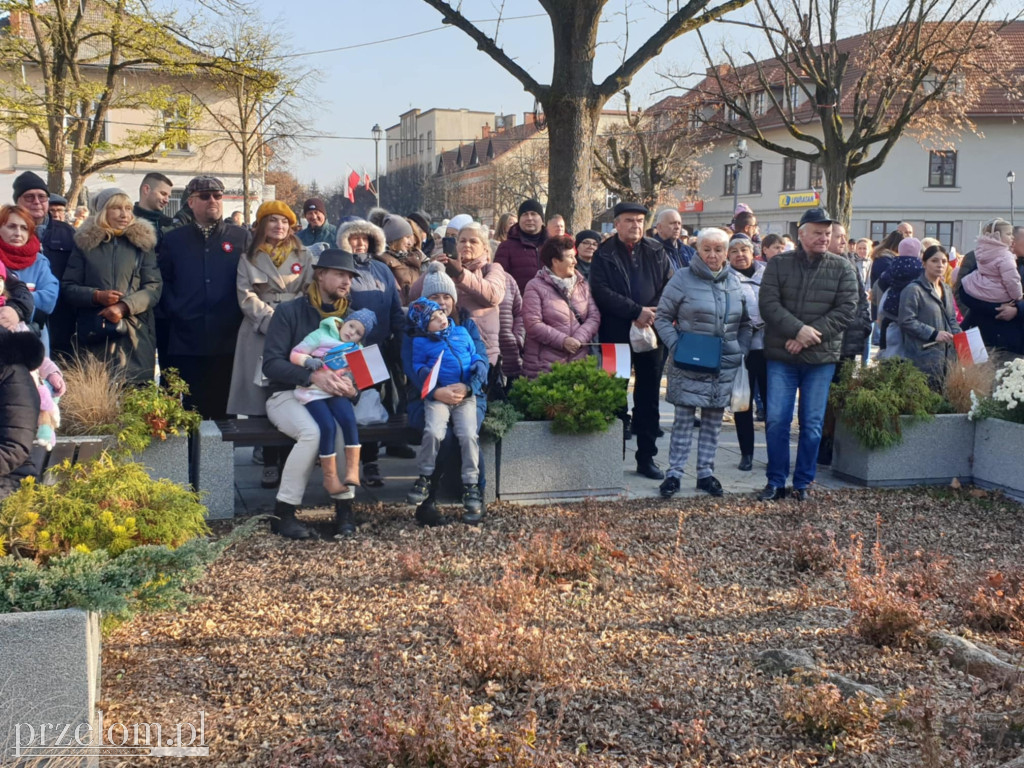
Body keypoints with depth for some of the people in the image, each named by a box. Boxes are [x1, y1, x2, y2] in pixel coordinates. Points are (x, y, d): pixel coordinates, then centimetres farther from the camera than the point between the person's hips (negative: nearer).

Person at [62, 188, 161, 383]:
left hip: (135, 336, 0)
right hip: (93, 336, 0)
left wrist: (125, 306, -14)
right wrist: (96, 296, -11)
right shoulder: (85, 243, 10)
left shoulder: (142, 242, 9)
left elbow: (154, 287, 1)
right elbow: (68, 287, 8)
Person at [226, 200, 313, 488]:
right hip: (260, 334, 0)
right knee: (262, 401, -5)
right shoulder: (249, 258, 13)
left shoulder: (303, 256, 15)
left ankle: (288, 462, 1)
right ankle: (270, 464, 0)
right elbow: (246, 296, 2)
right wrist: (270, 320, -12)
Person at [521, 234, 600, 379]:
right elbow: (533, 324, -11)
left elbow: (594, 316, 5)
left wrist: (579, 338, -12)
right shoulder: (536, 287, -3)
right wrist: (563, 340, -16)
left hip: (579, 361, 5)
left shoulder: (582, 284, 13)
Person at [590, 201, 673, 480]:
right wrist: (637, 312, -18)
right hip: (615, 335, -3)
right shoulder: (604, 254, -1)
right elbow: (601, 291, -12)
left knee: (648, 397, 7)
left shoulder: (656, 252, 10)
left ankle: (647, 457, 15)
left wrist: (655, 313, -12)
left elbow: (670, 286, 6)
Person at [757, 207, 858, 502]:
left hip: (821, 358, 0)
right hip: (781, 356, 0)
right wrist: (798, 329, -20)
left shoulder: (842, 268, 3)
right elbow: (768, 303, -7)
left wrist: (811, 336, -14)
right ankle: (776, 482, 11)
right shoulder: (779, 264, 2)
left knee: (812, 424, 4)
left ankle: (803, 483, 16)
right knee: (776, 420, -1)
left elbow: (846, 309, -5)